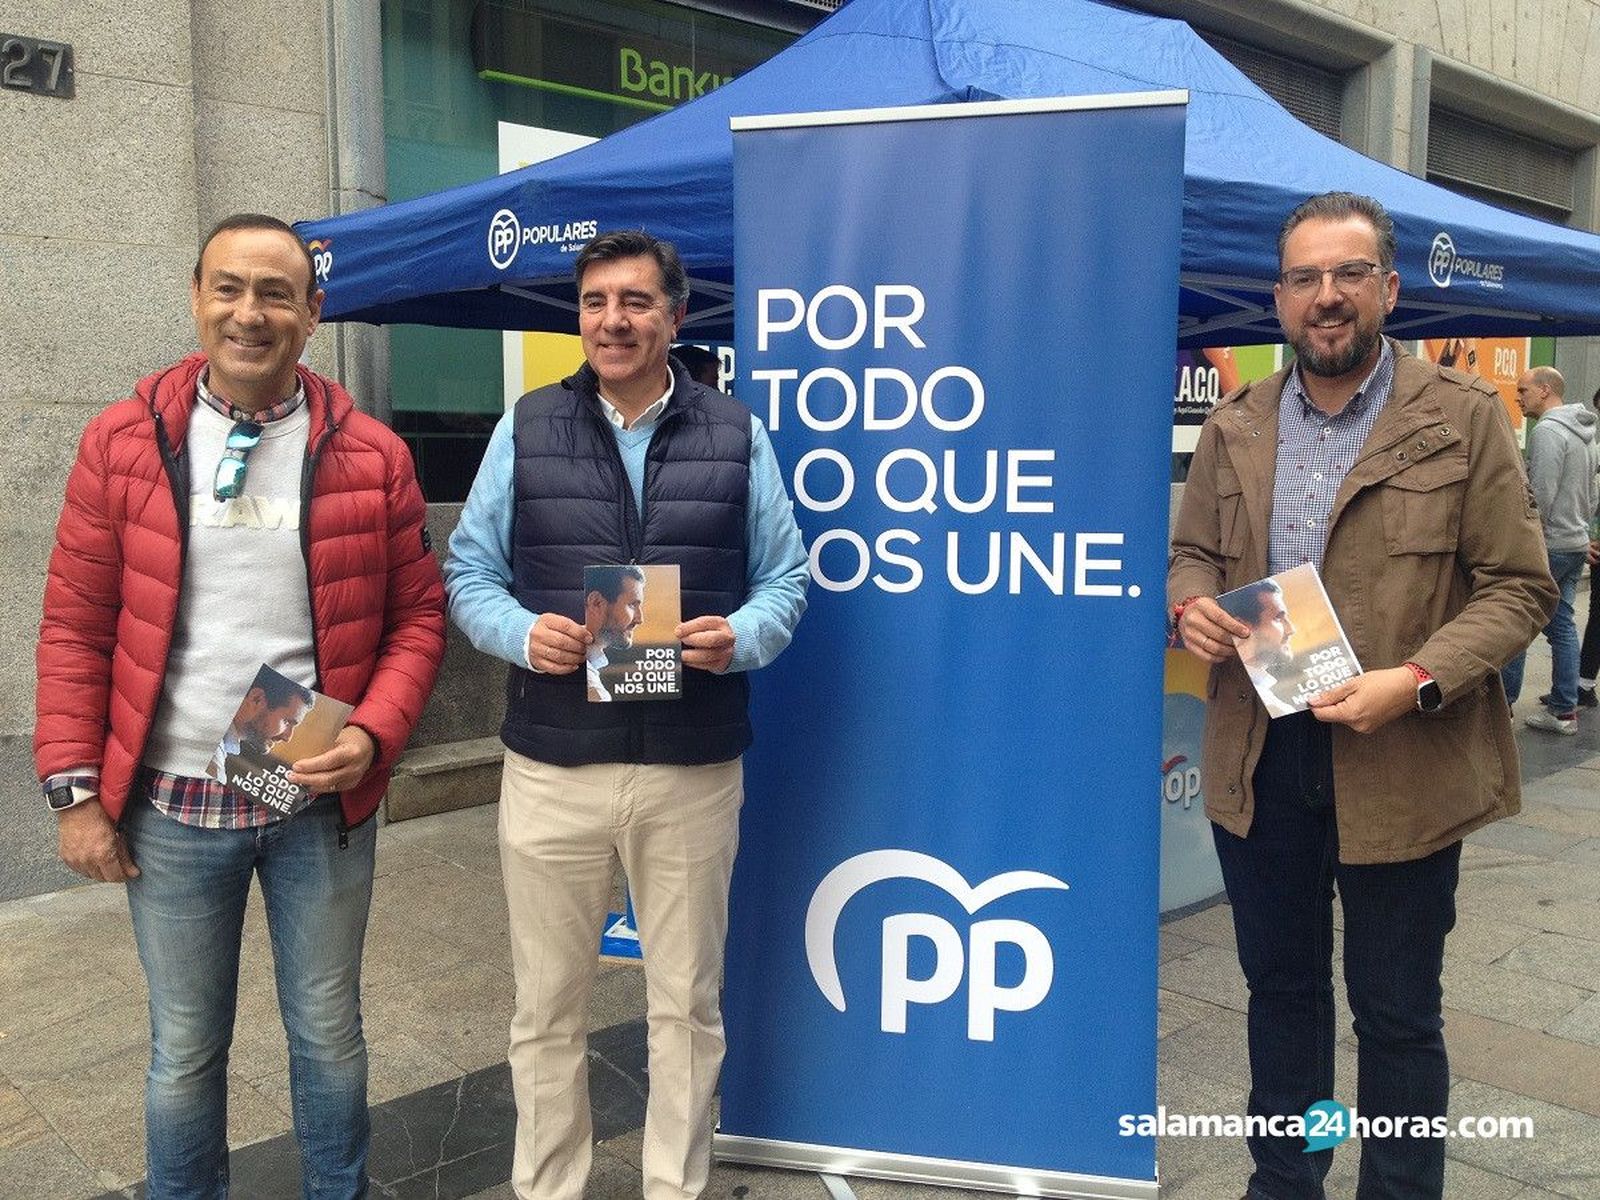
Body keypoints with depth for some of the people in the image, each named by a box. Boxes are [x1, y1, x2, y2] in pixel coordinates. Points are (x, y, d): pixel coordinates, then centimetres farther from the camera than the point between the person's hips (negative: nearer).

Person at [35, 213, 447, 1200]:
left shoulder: (370, 455, -2)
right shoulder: (123, 443, -1)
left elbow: (418, 616, 1)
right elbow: (77, 627, 1)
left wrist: (372, 736, -13)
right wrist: (76, 788, -2)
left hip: (321, 799, 0)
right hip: (169, 804, 0)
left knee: (329, 1034, 16)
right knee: (185, 1047, 15)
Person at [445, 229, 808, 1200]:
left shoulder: (738, 436, 5)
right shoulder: (526, 429, 5)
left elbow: (786, 576, 6)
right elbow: (469, 571, 6)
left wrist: (742, 636, -15)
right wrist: (521, 632, -14)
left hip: (695, 770, 0)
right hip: (551, 766, 0)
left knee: (687, 1003, 13)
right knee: (548, 1005, 13)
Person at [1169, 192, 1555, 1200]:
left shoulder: (1464, 417, -5)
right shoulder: (1236, 425, 7)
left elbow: (1518, 587, -6)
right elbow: (1192, 551, 16)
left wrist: (1417, 683, -21)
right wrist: (1191, 605, -8)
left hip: (1401, 765, -3)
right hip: (1259, 755, 4)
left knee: (1397, 1013, 10)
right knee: (1280, 987, 19)